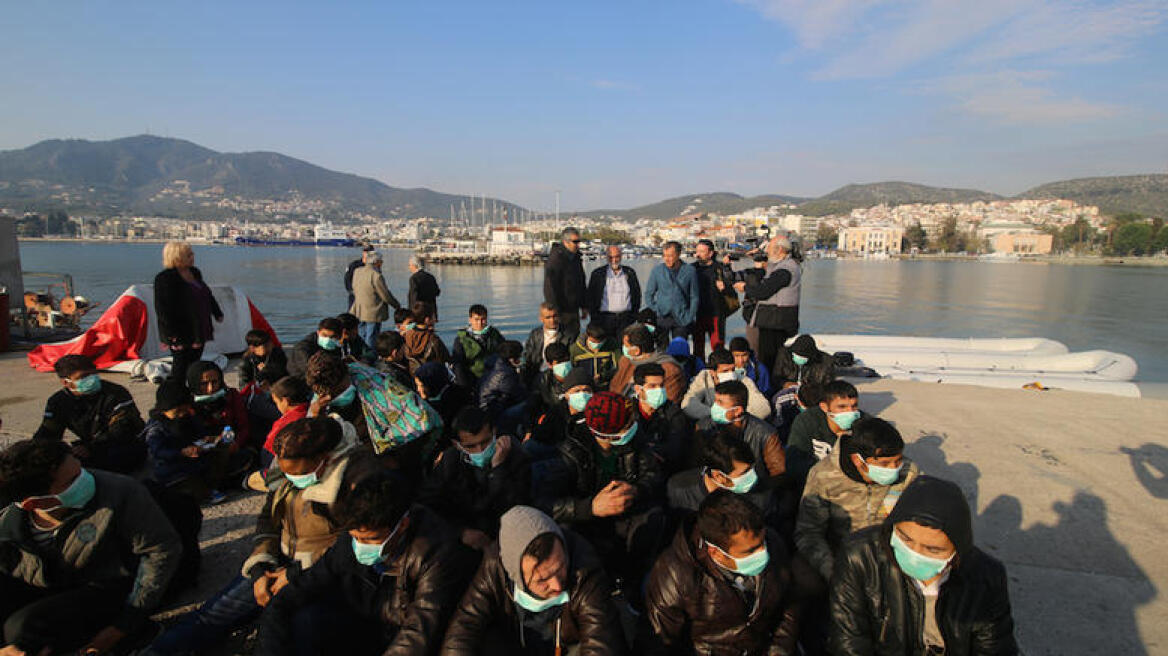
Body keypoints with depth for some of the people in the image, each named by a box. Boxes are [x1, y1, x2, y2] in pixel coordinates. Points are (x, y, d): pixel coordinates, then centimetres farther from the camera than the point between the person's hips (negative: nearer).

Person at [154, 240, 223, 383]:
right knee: (180, 367, 1)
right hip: (181, 335, -8)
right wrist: (172, 334, -23)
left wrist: (217, 313, 26)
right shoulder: (165, 278, -15)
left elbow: (207, 295, 23)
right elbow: (162, 308, -19)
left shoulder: (195, 272, 9)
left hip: (199, 332, 8)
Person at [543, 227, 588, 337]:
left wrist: (584, 306, 18)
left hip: (573, 310, 9)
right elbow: (550, 288, -19)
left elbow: (581, 284, 22)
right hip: (561, 311, -8)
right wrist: (555, 312, -21)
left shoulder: (576, 258, 13)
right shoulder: (555, 259, -15)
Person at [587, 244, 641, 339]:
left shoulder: (630, 273, 10)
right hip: (605, 319, -1)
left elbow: (637, 294, 16)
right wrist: (595, 317, 0)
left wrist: (634, 314, 8)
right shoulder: (597, 273, 5)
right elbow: (591, 297, 6)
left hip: (626, 319, 1)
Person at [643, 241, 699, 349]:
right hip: (662, 317, 0)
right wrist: (653, 313, -1)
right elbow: (648, 294, 8)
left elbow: (694, 296, 6)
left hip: (682, 319, 0)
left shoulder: (690, 271, 0)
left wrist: (690, 316, 0)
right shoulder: (657, 270, 1)